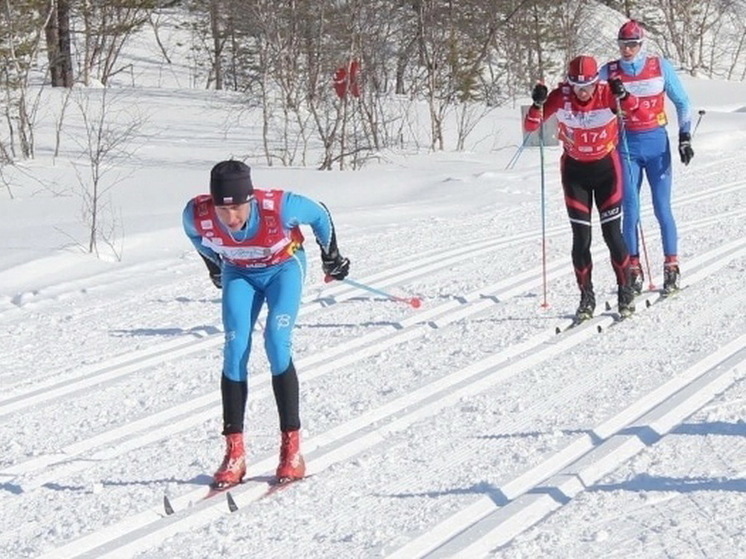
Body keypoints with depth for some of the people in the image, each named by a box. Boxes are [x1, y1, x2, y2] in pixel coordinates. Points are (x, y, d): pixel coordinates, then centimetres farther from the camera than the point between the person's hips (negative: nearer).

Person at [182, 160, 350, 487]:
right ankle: (234, 452, -7)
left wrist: (331, 256, 0)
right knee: (235, 352, -12)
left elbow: (320, 215, -15)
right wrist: (215, 267, 14)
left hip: (284, 267, -2)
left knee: (277, 344, -19)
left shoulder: (279, 207, -37)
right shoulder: (196, 215, -30)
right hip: (238, 273, 2)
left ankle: (292, 448, -12)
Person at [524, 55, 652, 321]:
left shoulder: (607, 93, -20)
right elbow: (530, 126, -17)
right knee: (581, 237, -1)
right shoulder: (561, 96, -17)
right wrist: (538, 104, -36)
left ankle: (625, 291, 17)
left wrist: (623, 95, -44)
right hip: (574, 170, 1)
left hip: (606, 168, -1)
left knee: (612, 233, -1)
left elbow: (642, 114, -27)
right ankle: (586, 297, 12)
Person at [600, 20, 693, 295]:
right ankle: (634, 269, 7)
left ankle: (671, 266, 7)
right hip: (626, 145, 1)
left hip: (656, 142, -1)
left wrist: (685, 136, -1)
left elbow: (682, 102, 7)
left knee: (662, 207, -3)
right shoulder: (609, 72, 1)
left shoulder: (661, 67, 0)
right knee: (630, 210, -2)